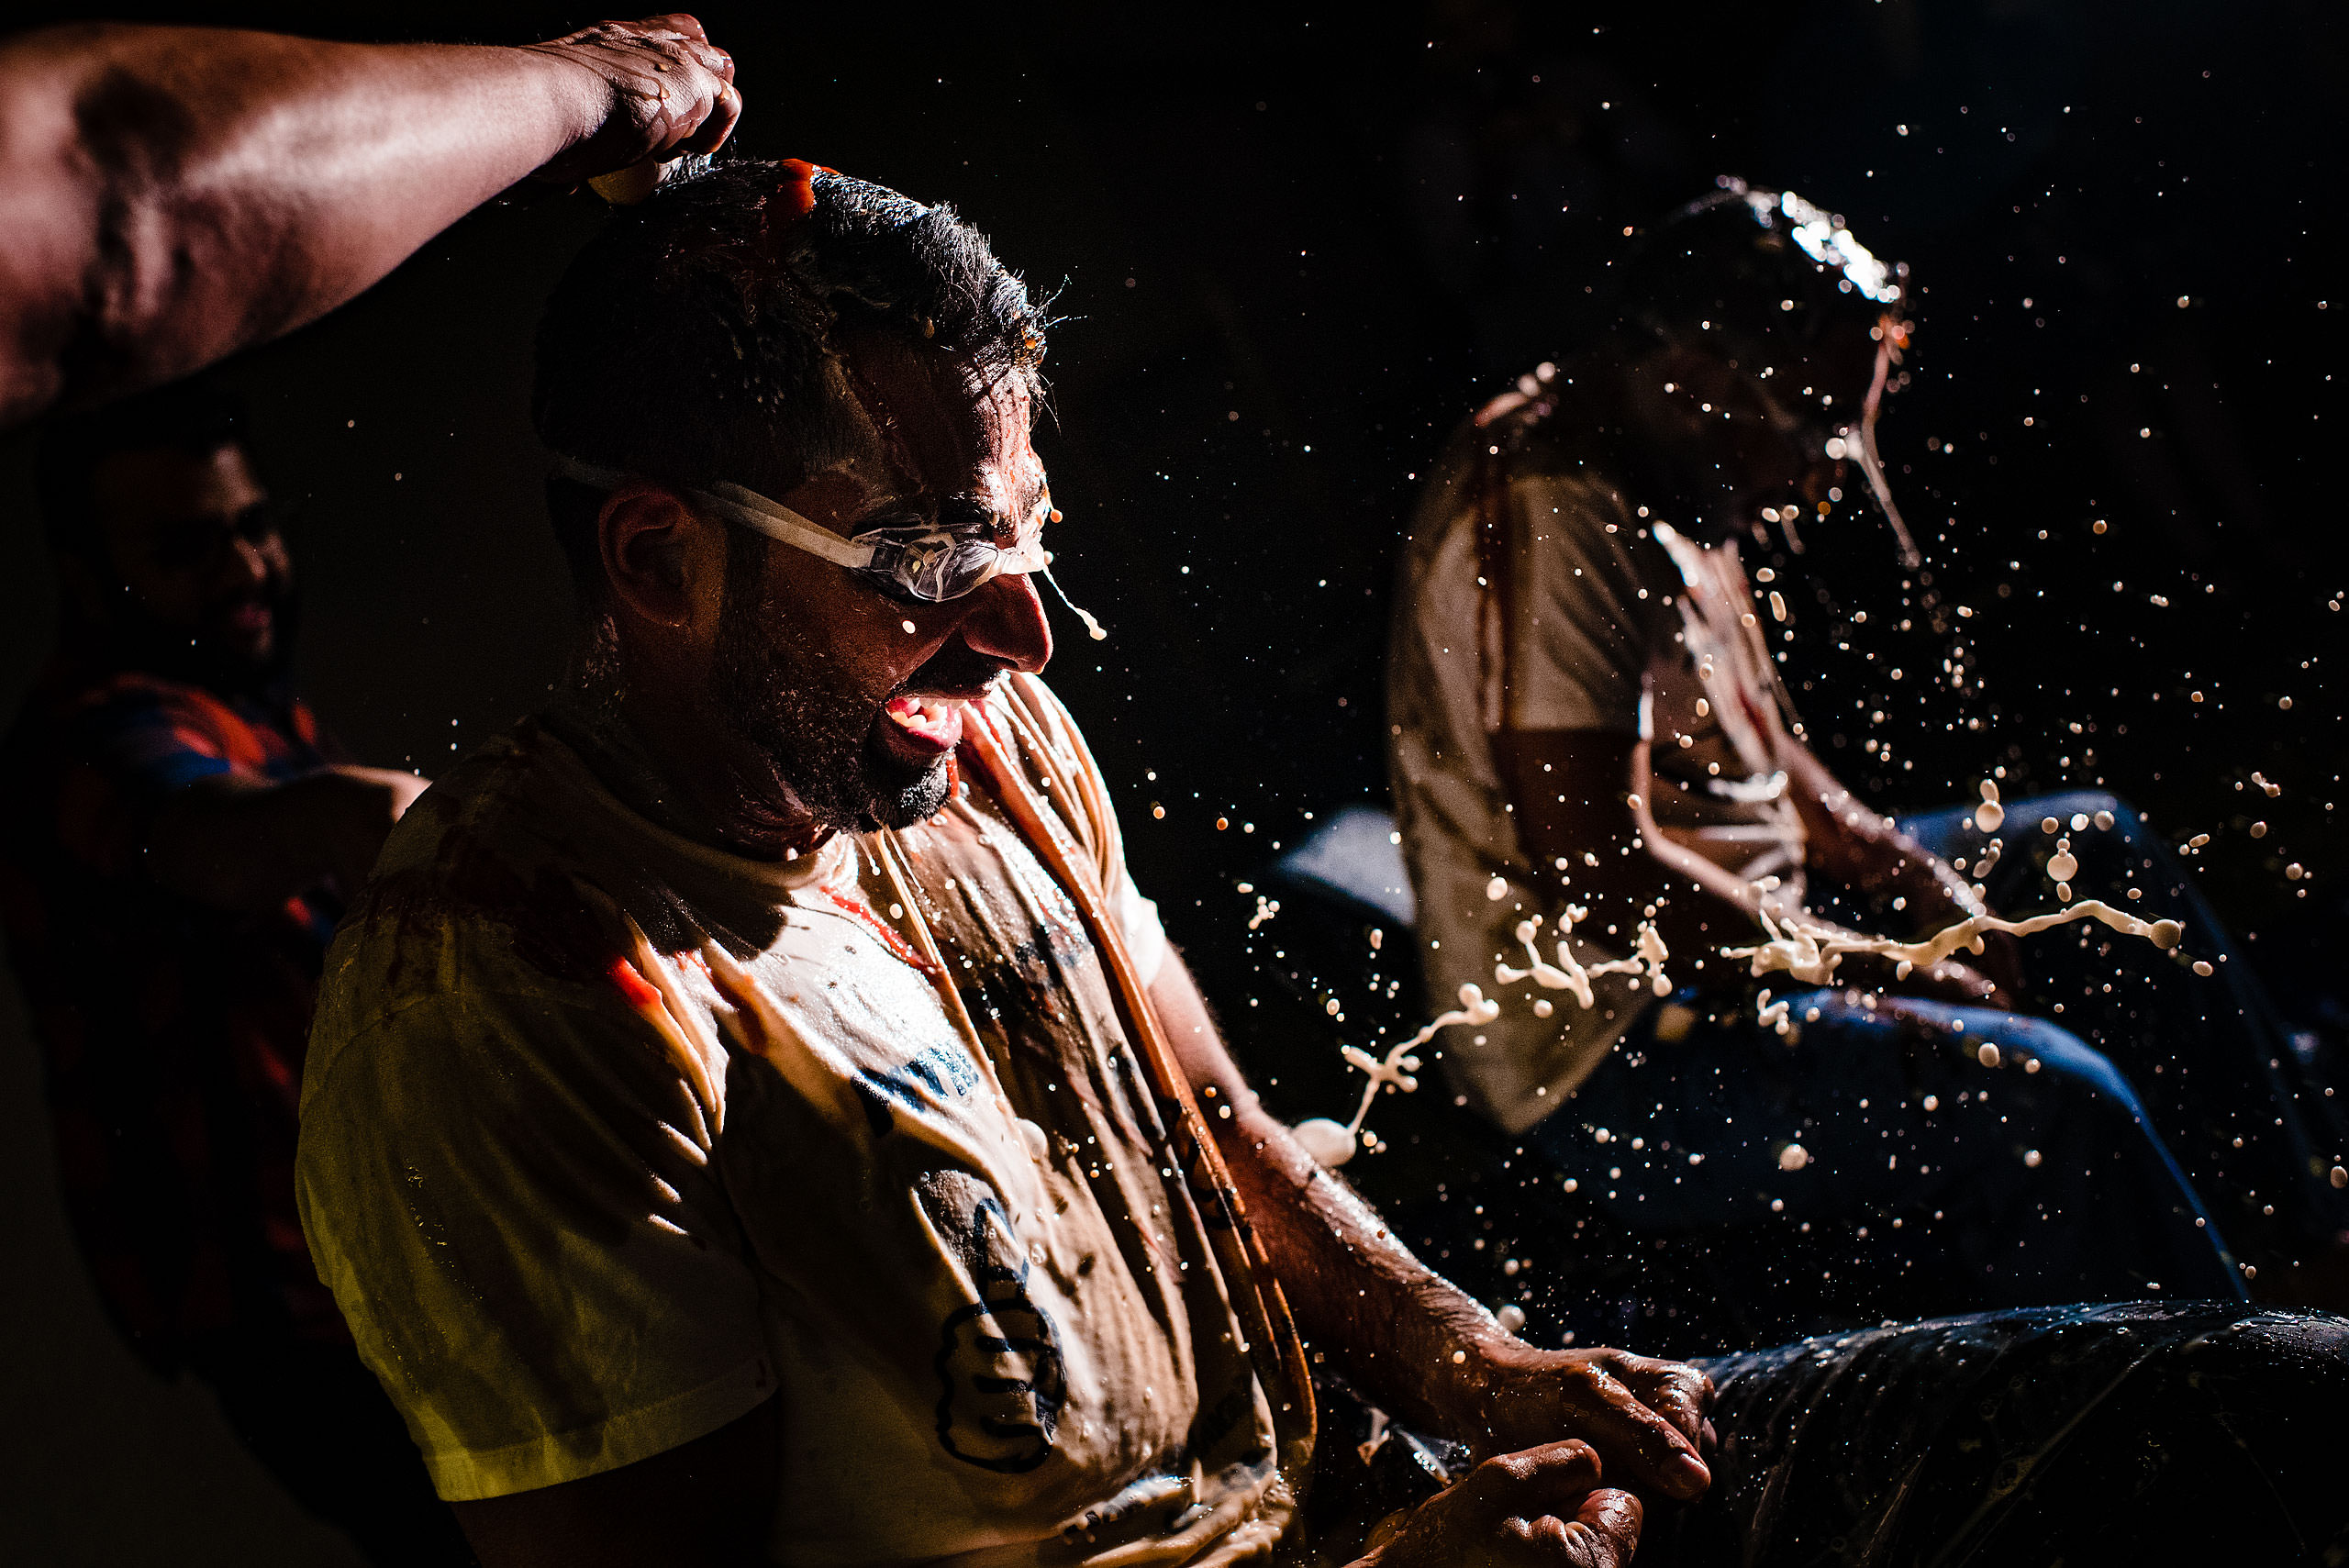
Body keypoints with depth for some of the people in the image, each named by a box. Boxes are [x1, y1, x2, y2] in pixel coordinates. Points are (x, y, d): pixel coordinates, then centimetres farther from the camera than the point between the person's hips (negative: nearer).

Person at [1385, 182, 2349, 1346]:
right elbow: (1592, 865, -28)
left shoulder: (1671, 498, 10)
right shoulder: (1544, 520, -23)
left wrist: (1913, 878, 3)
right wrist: (1880, 975, -20)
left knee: (2090, 849, 19)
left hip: (1755, 936, 11)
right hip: (1608, 1050, -11)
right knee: (2046, 1100, -28)